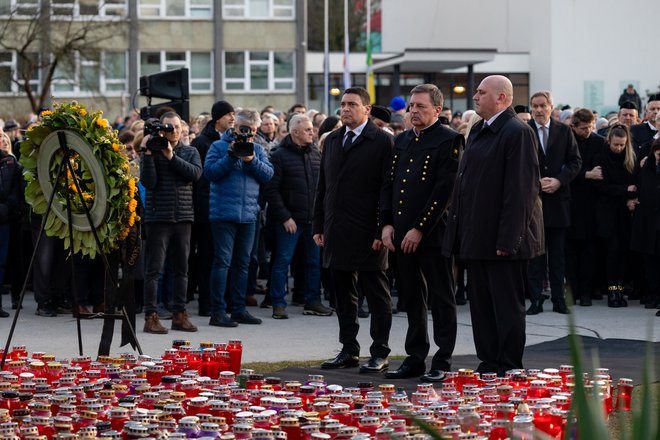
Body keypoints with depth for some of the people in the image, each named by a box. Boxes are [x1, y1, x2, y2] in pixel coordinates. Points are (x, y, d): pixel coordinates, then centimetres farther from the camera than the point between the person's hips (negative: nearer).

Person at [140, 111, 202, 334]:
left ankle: (180, 315, 16)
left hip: (183, 217, 4)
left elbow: (195, 173, -9)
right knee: (154, 269, -4)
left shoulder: (190, 152, 10)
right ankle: (151, 317, -3)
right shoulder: (152, 151, 0)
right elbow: (148, 182, -11)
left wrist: (171, 156, -13)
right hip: (158, 217, -4)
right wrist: (148, 154, -17)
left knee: (181, 268, 8)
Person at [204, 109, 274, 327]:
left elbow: (268, 174, 2)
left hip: (248, 214, 5)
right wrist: (231, 156, -15)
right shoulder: (219, 146, 2)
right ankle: (217, 312, -5)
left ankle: (239, 309, 18)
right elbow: (210, 172, -9)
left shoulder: (257, 149, 13)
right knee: (223, 261, -7)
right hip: (224, 213, -5)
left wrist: (252, 160, -13)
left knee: (243, 262, 11)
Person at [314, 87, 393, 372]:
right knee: (344, 295, 11)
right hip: (337, 232, 7)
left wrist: (382, 231, -15)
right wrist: (319, 226, 12)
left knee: (377, 295, 1)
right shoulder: (332, 141, 14)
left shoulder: (381, 141, -6)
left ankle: (379, 354, 5)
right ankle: (349, 351, 19)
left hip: (368, 234, -7)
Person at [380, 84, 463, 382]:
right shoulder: (401, 141, 15)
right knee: (412, 299, 12)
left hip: (433, 233, -7)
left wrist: (420, 229, -16)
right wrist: (387, 223, 4)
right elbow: (389, 184, 17)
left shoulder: (449, 141, -8)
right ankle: (415, 358, 19)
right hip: (402, 234, 7)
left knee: (441, 299, -1)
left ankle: (442, 363, 3)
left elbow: (445, 189, -14)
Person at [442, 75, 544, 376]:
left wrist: (507, 239, -22)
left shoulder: (517, 133, -13)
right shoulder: (478, 131, 16)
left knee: (507, 305, -2)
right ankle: (488, 363, 20)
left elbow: (521, 189, -18)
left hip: (503, 238, -9)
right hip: (476, 237, 9)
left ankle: (509, 369, 4)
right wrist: (460, 233, 15)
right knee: (480, 303, 12)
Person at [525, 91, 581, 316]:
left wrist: (559, 181, -9)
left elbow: (575, 161, 5)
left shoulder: (564, 131, 6)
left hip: (557, 198, 2)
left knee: (558, 253, 6)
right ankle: (536, 299, 4)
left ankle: (559, 299, 11)